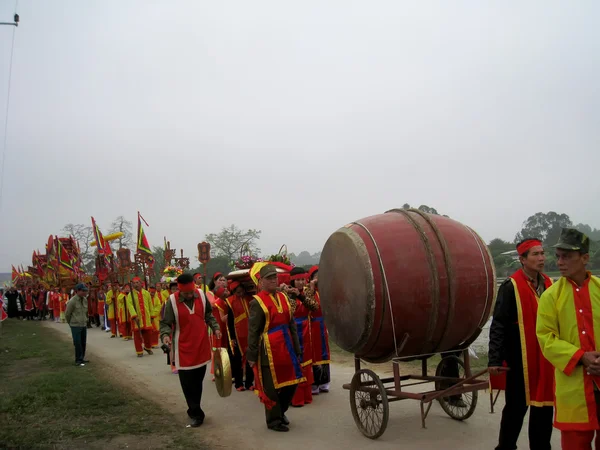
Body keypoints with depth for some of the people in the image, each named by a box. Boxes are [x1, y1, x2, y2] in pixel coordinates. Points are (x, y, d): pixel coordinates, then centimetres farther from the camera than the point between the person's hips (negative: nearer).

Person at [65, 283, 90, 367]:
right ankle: (78, 360, 5)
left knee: (83, 343, 11)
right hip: (75, 325, -6)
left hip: (84, 325, 6)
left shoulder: (85, 300, 5)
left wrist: (85, 320, 15)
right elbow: (67, 314, -4)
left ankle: (82, 358, 23)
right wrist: (70, 323, 8)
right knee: (77, 343, -3)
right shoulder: (72, 301, -14)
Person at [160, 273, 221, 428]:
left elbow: (208, 315, 10)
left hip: (202, 346, 3)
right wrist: (165, 335, -29)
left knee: (198, 380, 15)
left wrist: (215, 327, -4)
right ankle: (196, 413, 11)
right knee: (188, 383, -2)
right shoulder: (172, 301, -14)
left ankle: (194, 410, 32)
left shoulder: (201, 295, -5)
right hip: (184, 348, -3)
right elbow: (165, 323, -9)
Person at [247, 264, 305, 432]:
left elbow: (292, 325, 12)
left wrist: (297, 349, 11)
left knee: (291, 382, 13)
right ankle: (274, 420, 22)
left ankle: (280, 411, 35)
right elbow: (253, 331, -11)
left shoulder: (283, 297, 9)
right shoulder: (257, 301, -10)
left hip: (286, 347, 6)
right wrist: (252, 356, -11)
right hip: (269, 350, -6)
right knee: (271, 387, 5)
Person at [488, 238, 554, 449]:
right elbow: (498, 325, -12)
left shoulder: (549, 284, 8)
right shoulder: (511, 286, -10)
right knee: (516, 407, 5)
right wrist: (495, 359, -16)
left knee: (544, 406, 13)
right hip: (520, 360, -5)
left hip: (545, 360, 5)